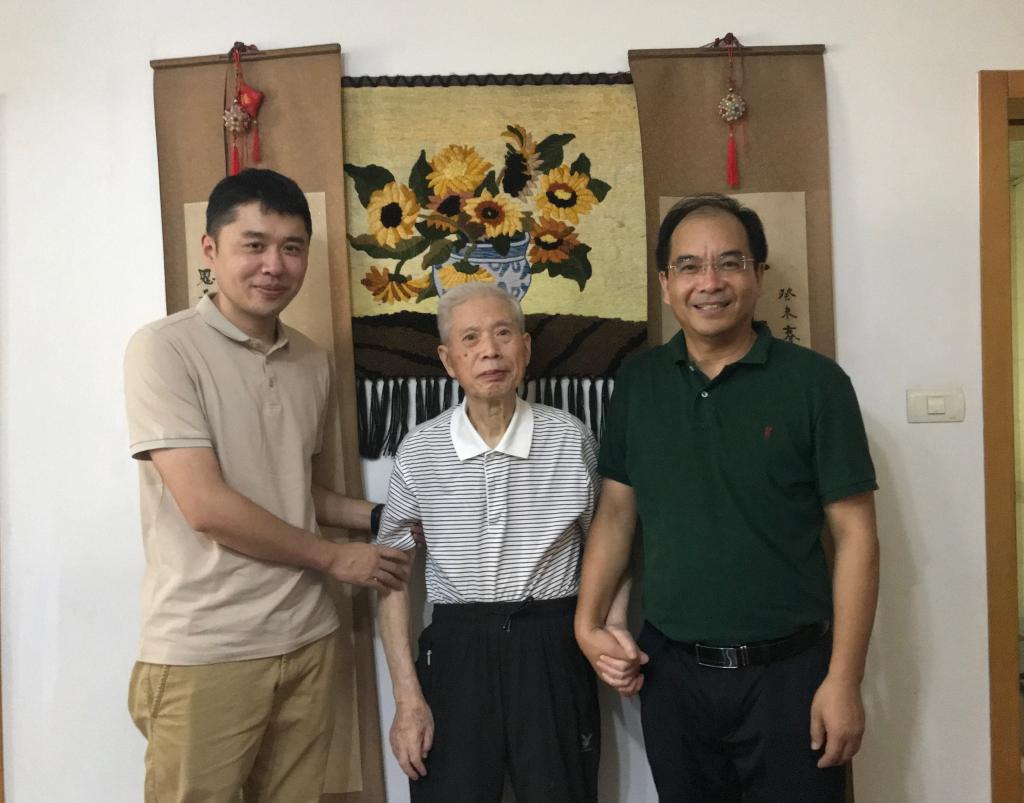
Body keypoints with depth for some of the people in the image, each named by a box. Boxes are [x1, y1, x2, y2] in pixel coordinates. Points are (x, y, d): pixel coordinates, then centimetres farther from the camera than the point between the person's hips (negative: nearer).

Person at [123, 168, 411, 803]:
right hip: (203, 652, -5)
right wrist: (337, 559, -8)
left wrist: (381, 515, 1)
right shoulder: (164, 349, -10)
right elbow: (206, 506, -17)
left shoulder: (314, 362, 9)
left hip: (308, 638, 6)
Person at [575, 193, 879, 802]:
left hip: (788, 673, -3)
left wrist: (844, 679, -11)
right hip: (669, 671, 3)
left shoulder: (815, 382, -8)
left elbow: (855, 535, -7)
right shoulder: (638, 383, 2)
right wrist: (588, 624, -3)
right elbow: (616, 512, 7)